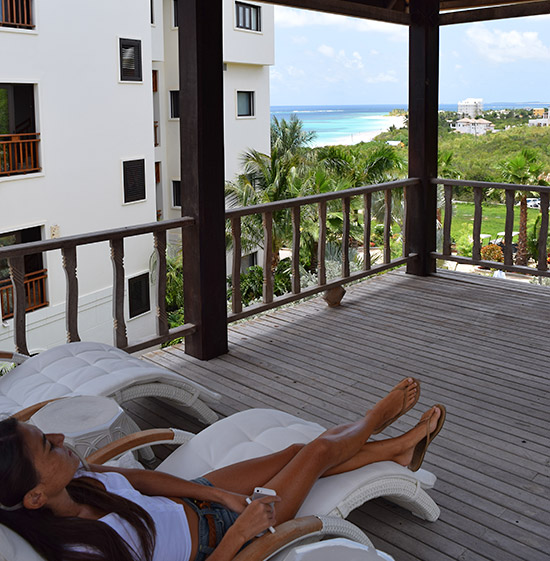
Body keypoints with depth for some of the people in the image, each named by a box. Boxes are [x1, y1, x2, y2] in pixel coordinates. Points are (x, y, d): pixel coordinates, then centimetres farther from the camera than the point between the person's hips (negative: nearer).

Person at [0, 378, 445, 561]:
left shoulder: (70, 481, -20)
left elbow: (139, 478, -3)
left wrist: (217, 493, -8)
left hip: (189, 501, 6)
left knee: (296, 451, 13)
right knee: (320, 449, 3)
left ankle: (397, 448, 41)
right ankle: (375, 418, 38)